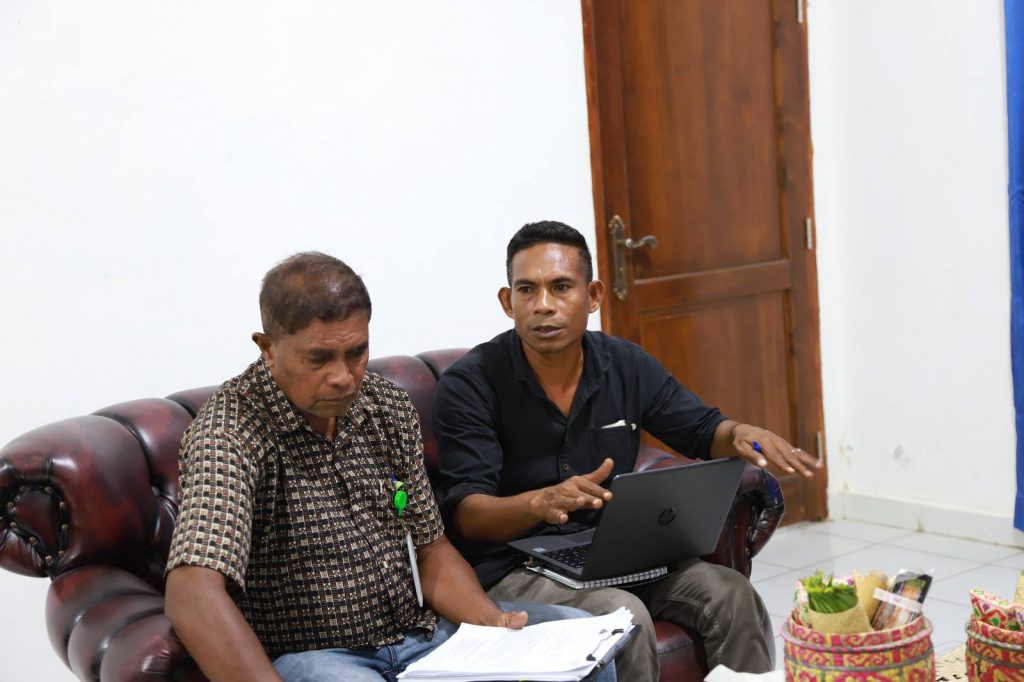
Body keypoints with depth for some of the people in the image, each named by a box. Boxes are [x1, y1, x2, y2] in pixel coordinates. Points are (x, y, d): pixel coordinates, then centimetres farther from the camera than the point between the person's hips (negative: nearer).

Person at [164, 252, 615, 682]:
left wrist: (491, 621, -8)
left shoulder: (388, 406, 3)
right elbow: (192, 596, -33)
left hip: (417, 634, 6)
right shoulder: (230, 431, -18)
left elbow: (429, 548, 11)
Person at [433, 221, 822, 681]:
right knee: (624, 617, -32)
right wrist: (541, 502, -39)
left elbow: (702, 430, 14)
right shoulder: (469, 384, -12)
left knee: (732, 595, -19)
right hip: (514, 568, -4)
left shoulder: (626, 365, 3)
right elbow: (466, 513, -18)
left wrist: (741, 434, -12)